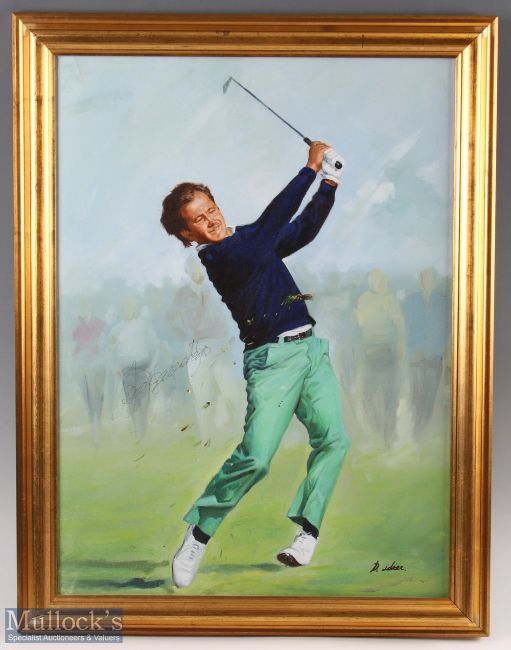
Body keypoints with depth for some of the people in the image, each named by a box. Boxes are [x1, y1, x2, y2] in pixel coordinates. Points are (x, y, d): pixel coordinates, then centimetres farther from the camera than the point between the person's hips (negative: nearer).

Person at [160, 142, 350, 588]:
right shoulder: (215, 258, -9)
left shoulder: (251, 240, 16)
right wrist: (310, 169, -16)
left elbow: (303, 230, 25)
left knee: (333, 438, -8)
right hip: (271, 358, -7)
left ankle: (308, 531, 4)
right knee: (255, 456, -15)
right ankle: (197, 537, 3)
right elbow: (272, 221, -19)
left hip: (311, 347, 7)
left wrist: (330, 182, 16)